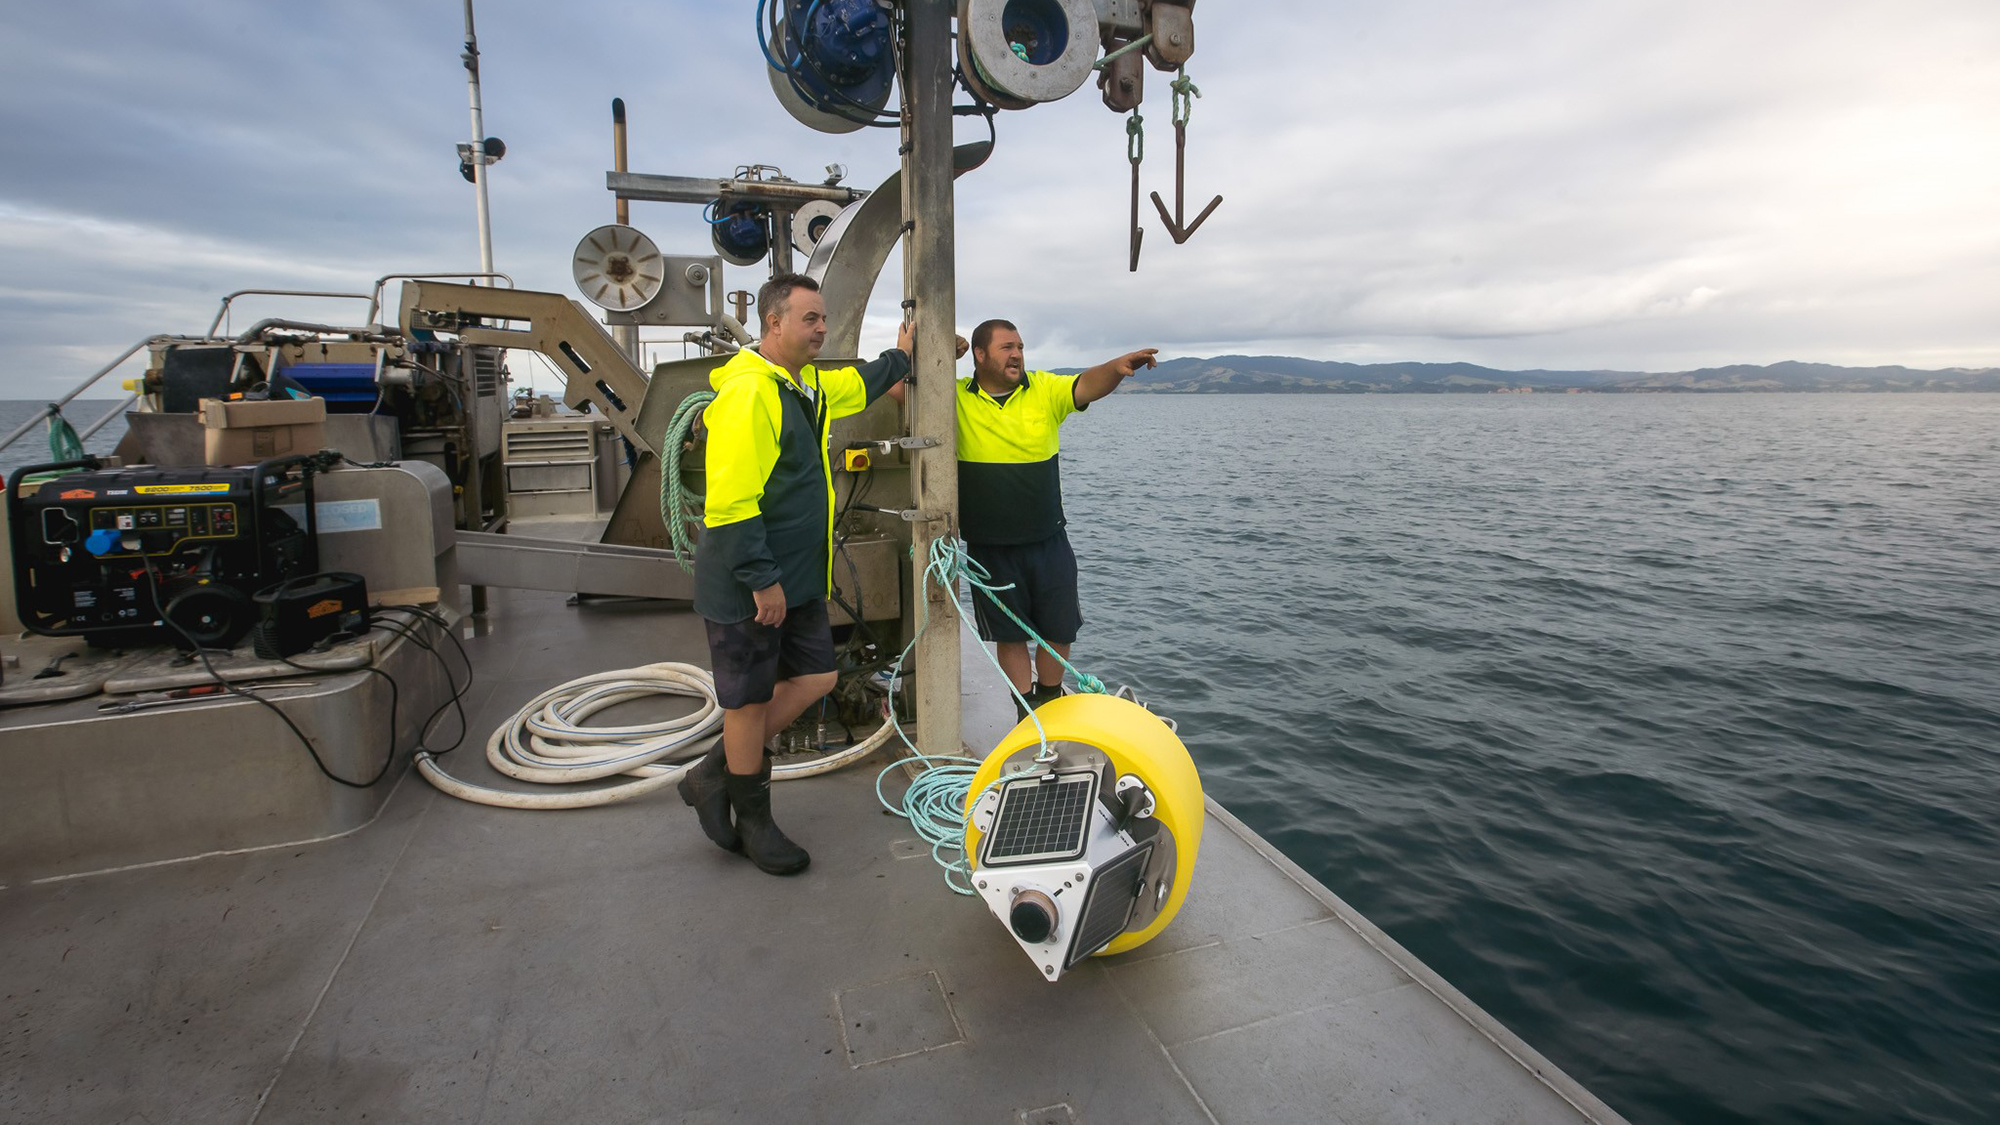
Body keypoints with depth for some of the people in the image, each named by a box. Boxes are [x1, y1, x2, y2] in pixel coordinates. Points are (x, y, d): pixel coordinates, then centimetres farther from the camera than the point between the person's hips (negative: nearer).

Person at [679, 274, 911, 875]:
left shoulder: (808, 384, 11)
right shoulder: (748, 392, -20)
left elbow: (856, 386, 36)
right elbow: (730, 503, -26)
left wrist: (899, 357, 45)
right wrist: (762, 580, -23)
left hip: (797, 578, 10)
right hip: (746, 585, -9)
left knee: (814, 678, 13)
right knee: (751, 700, 6)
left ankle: (714, 775, 29)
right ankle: (753, 821, 26)